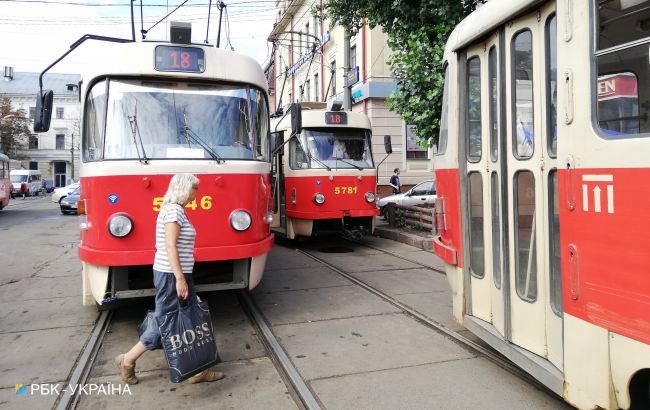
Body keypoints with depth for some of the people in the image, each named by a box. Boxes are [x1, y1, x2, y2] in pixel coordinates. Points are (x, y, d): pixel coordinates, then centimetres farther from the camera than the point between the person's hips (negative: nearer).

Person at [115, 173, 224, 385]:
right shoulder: (174, 210, -16)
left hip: (173, 274, 10)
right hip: (171, 275, -10)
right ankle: (127, 360, 20)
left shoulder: (175, 209, 14)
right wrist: (180, 278, -23)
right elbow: (170, 246, -22)